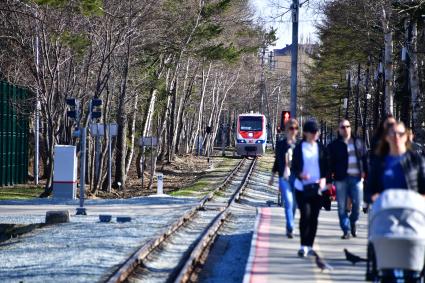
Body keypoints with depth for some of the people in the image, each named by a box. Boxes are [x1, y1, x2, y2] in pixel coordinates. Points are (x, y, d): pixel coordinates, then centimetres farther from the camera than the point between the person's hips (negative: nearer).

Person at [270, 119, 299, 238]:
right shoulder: (280, 144, 7)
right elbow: (277, 161, 15)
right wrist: (272, 176, 16)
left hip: (297, 177, 1)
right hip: (284, 177, -1)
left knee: (293, 204, 7)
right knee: (288, 202, -14)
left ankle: (289, 228, 21)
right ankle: (290, 228, -18)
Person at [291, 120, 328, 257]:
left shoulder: (321, 148, 7)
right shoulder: (299, 148, 2)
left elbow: (325, 166, 10)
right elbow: (294, 167, 2)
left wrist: (323, 179, -9)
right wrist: (300, 174, -19)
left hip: (317, 187, 3)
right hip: (302, 187, -2)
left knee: (314, 216, 5)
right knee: (305, 214, -14)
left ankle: (309, 246, 15)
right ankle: (303, 245, -8)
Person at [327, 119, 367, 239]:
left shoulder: (358, 143, 13)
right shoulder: (334, 145, 4)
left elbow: (365, 158, 15)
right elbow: (330, 164, 2)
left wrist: (365, 173, 7)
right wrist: (329, 180, -4)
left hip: (356, 177, 2)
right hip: (341, 178, -2)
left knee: (357, 203, 0)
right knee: (342, 206, 0)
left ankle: (352, 222, 27)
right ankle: (346, 230, 6)